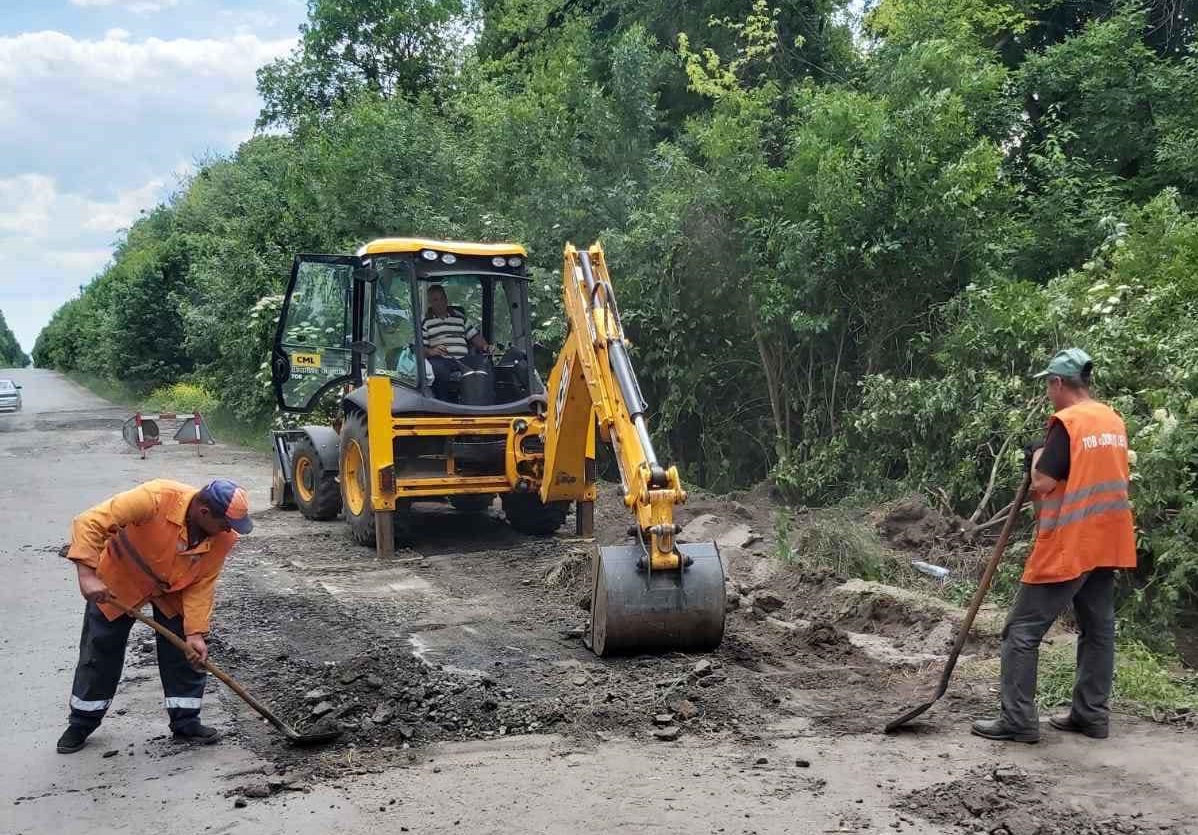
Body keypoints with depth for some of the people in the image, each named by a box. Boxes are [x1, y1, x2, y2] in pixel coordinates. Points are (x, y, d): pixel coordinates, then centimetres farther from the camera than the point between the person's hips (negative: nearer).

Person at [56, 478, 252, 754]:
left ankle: (185, 723, 15)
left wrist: (195, 633, -27)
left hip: (174, 590, 3)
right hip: (120, 579, -3)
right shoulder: (155, 498, -41)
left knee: (186, 653, -1)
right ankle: (81, 723, 24)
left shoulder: (223, 537, -27)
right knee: (99, 652, 6)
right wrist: (87, 575, -47)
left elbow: (201, 586, -18)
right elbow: (89, 523, -39)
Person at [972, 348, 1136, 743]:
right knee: (1098, 629, 15)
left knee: (1023, 631, -3)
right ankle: (1092, 714, 20)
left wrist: (1038, 457, -1)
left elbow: (1043, 483, -20)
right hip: (1107, 545, 9)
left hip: (1067, 548, -8)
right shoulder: (1115, 422, 9)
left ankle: (1019, 720, -3)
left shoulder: (1067, 422, -16)